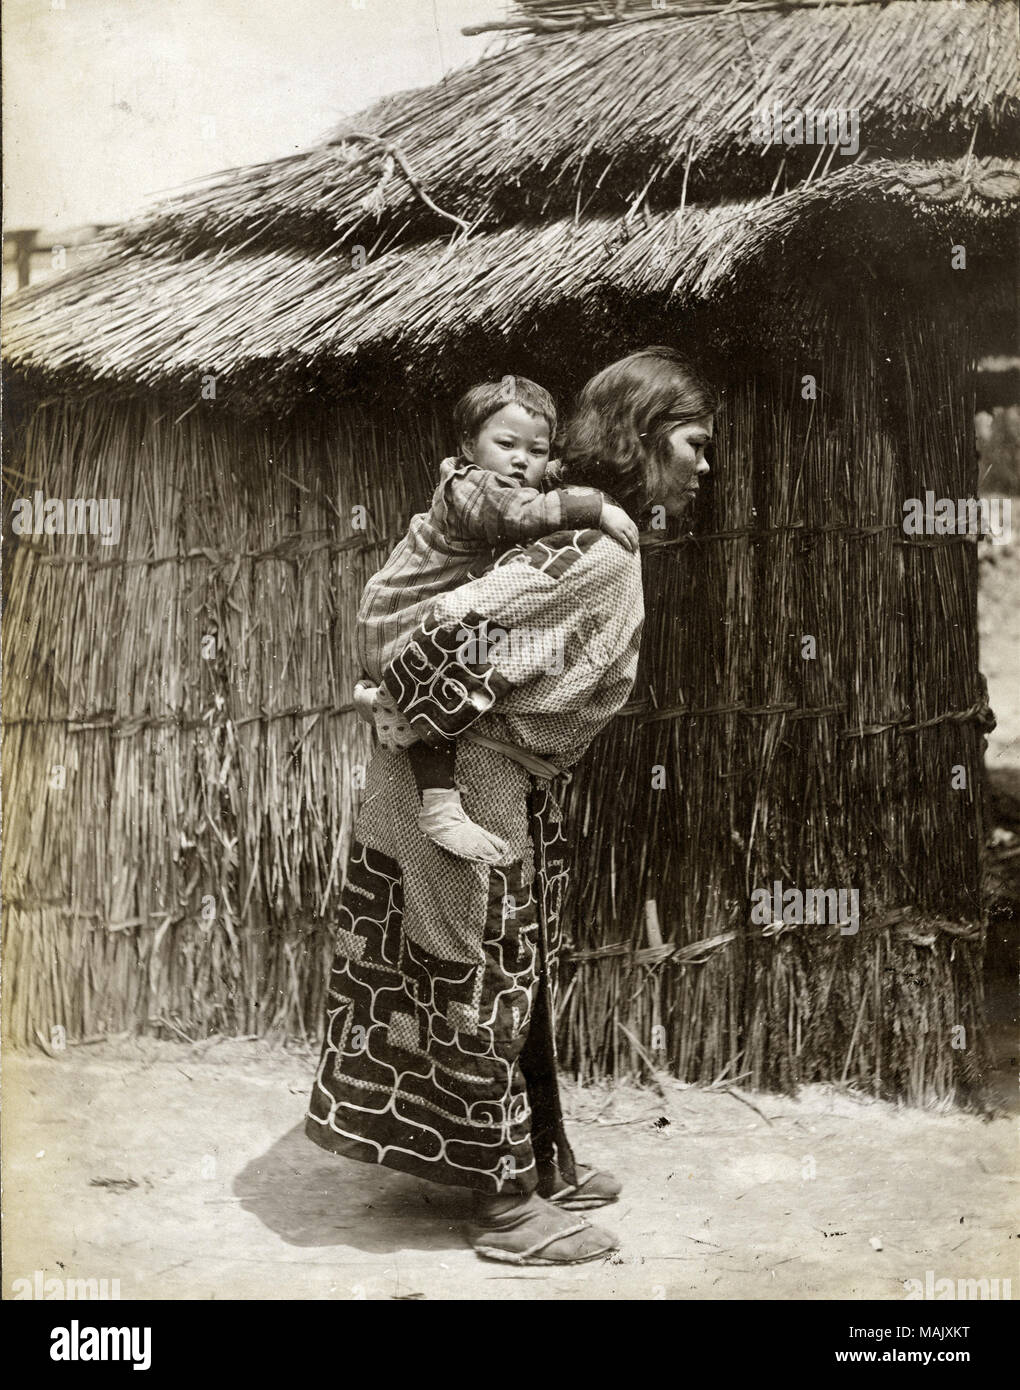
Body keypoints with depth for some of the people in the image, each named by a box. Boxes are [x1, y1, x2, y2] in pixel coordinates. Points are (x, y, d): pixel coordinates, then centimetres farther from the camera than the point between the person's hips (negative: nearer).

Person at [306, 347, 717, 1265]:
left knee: (518, 979, 18)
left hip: (509, 785, 10)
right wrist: (438, 725, -18)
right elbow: (454, 627, -29)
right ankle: (508, 1207, 16)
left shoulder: (585, 528, 8)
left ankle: (540, 1164, 33)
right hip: (472, 784, -10)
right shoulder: (601, 555, -22)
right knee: (484, 983, 2)